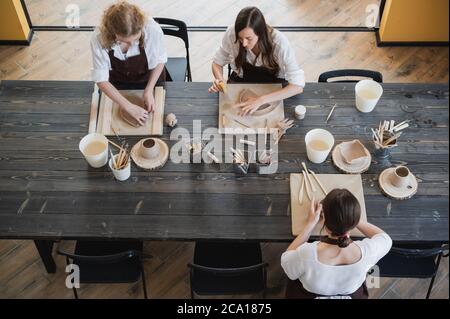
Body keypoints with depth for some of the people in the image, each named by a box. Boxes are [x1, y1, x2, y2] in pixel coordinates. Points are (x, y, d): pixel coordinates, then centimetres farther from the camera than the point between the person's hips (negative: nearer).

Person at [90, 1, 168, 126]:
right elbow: (101, 79, -28)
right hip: (117, 85, 1)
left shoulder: (153, 30, -38)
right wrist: (129, 107, -31)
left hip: (150, 79, 0)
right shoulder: (99, 38, -37)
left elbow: (160, 60, -17)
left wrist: (149, 90, -24)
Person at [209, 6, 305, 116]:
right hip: (241, 81, 2)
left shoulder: (279, 42, -32)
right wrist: (219, 81, -27)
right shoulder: (231, 33, -25)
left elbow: (298, 85, -34)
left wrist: (261, 100, -42)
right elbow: (217, 63, -5)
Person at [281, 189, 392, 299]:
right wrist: (350, 216, -9)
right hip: (352, 295, 2)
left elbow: (286, 260, -15)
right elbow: (385, 238, -9)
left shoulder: (306, 254, -41)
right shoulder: (367, 252, -35)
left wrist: (311, 224, -15)